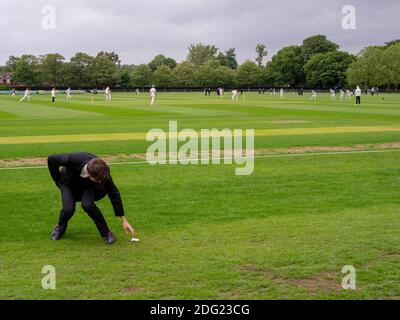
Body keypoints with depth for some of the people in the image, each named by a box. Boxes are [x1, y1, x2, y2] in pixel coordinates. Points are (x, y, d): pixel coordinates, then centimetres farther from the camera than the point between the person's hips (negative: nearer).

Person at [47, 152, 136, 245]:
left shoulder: (103, 172, -34)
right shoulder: (73, 160, -41)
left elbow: (114, 193, -21)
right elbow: (51, 159, -22)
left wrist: (124, 220, -17)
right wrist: (58, 180, -11)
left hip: (87, 185, 0)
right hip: (69, 182, 0)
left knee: (87, 205, -30)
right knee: (68, 208, -24)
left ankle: (106, 232, -10)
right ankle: (60, 227, 11)